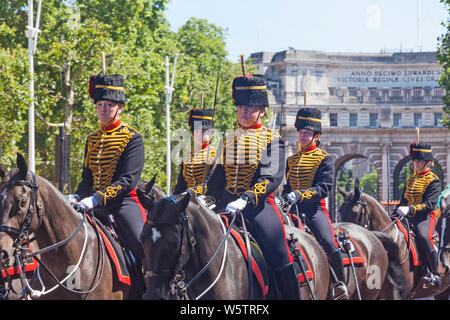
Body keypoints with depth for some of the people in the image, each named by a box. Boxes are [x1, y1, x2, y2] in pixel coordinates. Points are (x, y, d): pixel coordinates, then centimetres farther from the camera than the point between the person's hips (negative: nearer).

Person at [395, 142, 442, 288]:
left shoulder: (433, 180, -3)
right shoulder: (410, 180, 21)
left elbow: (429, 204, -15)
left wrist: (410, 210, -28)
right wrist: (397, 211, 6)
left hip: (425, 216, -7)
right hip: (408, 216, 7)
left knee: (424, 237, -33)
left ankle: (435, 274, -19)